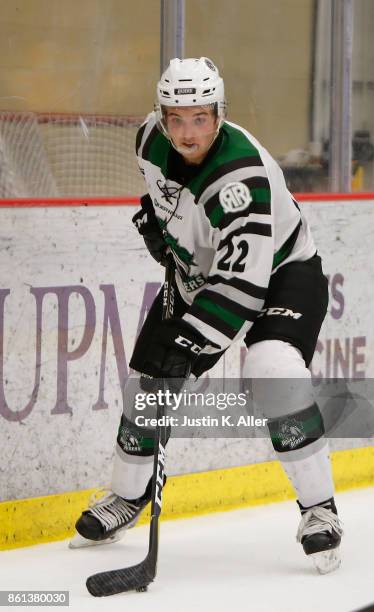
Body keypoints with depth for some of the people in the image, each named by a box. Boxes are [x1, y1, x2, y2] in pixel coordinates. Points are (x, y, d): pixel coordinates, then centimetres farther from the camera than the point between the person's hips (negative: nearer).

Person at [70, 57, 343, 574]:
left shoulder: (241, 174, -37)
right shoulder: (152, 138, -14)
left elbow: (243, 283, -40)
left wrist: (192, 343, -41)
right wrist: (154, 217, 5)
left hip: (280, 270, -7)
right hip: (201, 270, 7)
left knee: (273, 369, -30)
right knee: (151, 376, 5)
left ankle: (320, 509, -18)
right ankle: (126, 497, 27)